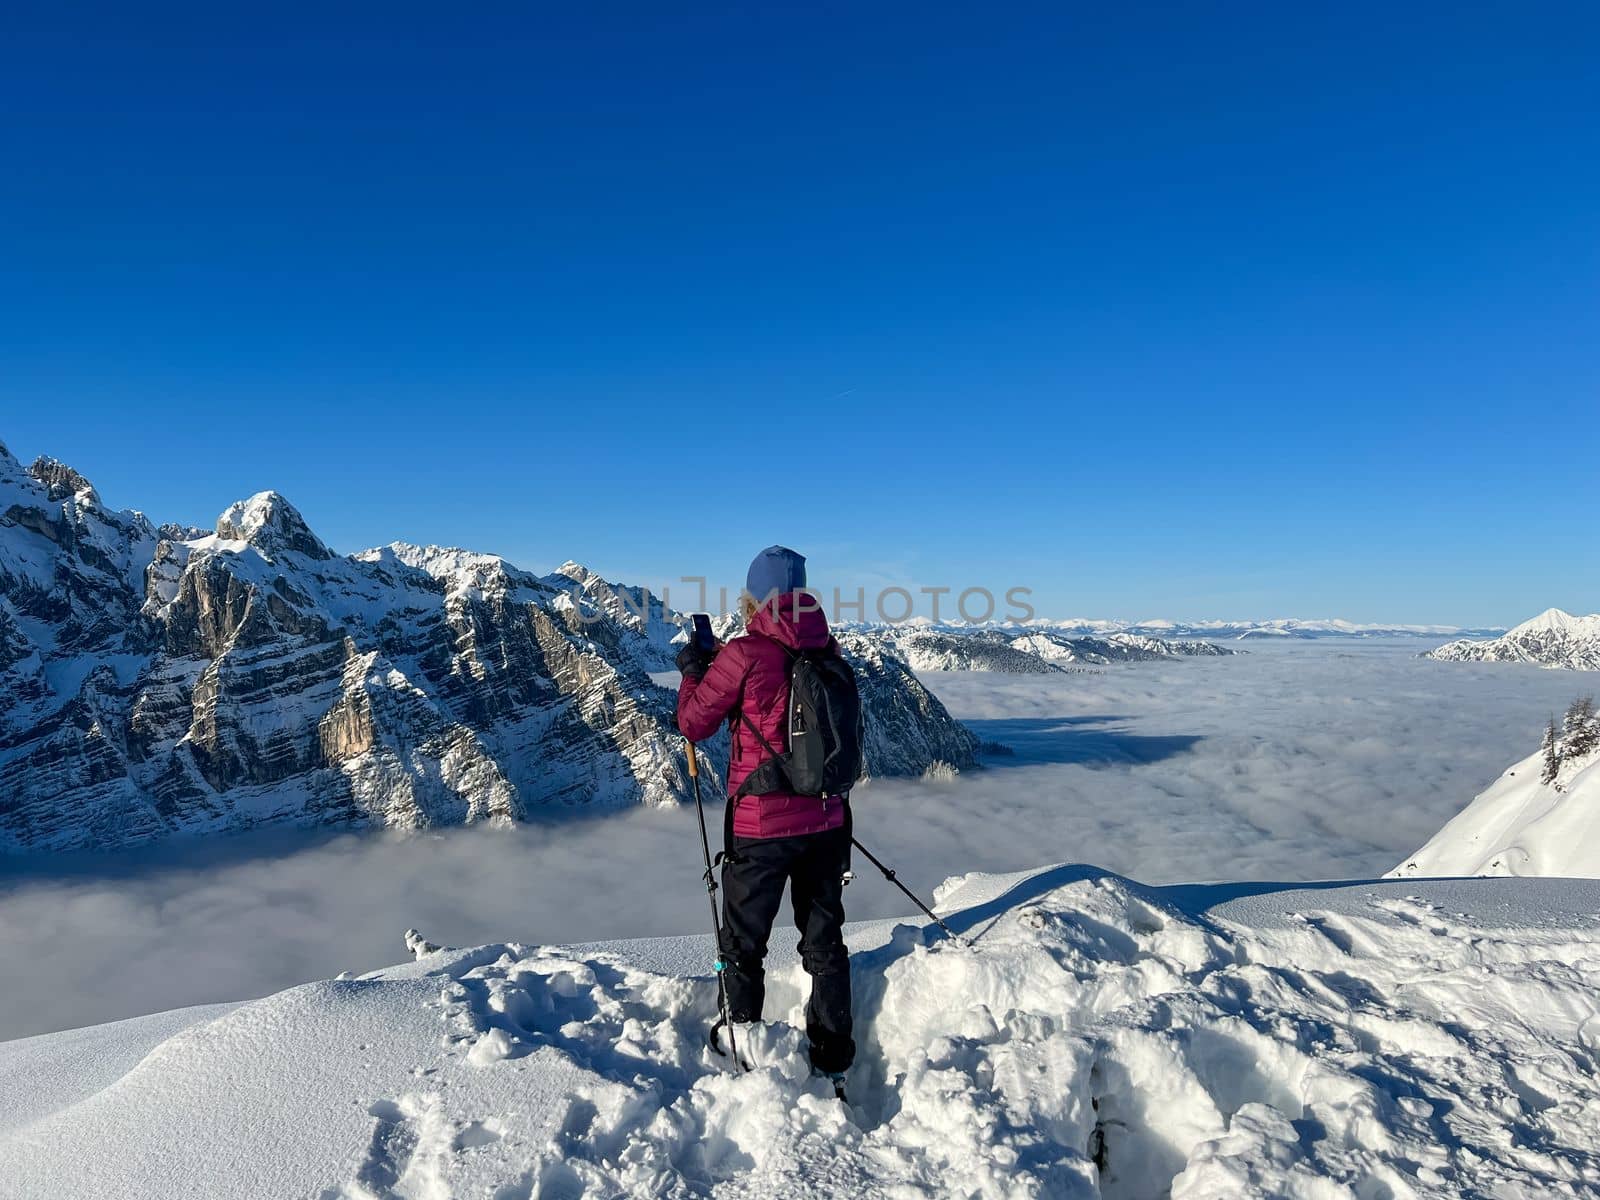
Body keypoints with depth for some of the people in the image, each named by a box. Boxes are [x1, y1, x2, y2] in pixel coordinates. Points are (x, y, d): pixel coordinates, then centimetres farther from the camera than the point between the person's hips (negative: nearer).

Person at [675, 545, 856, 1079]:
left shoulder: (745, 654, -16)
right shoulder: (828, 649, -3)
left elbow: (693, 724, -6)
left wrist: (693, 670, 11)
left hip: (760, 825, -4)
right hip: (826, 820, 5)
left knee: (743, 942, 17)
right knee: (824, 937, 20)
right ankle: (833, 1050, 30)